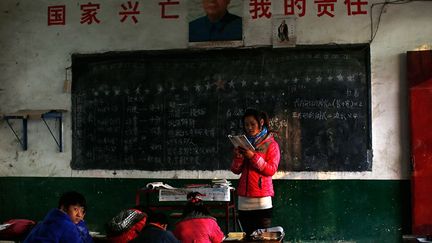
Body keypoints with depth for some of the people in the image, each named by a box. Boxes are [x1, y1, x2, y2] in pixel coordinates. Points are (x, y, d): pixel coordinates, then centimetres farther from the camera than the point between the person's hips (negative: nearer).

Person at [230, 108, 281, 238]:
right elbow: (236, 170, 12)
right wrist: (238, 157, -8)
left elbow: (271, 170, -8)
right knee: (247, 236, 4)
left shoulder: (271, 144, 1)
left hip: (262, 198, -4)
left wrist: (253, 157, -17)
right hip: (244, 198, 4)